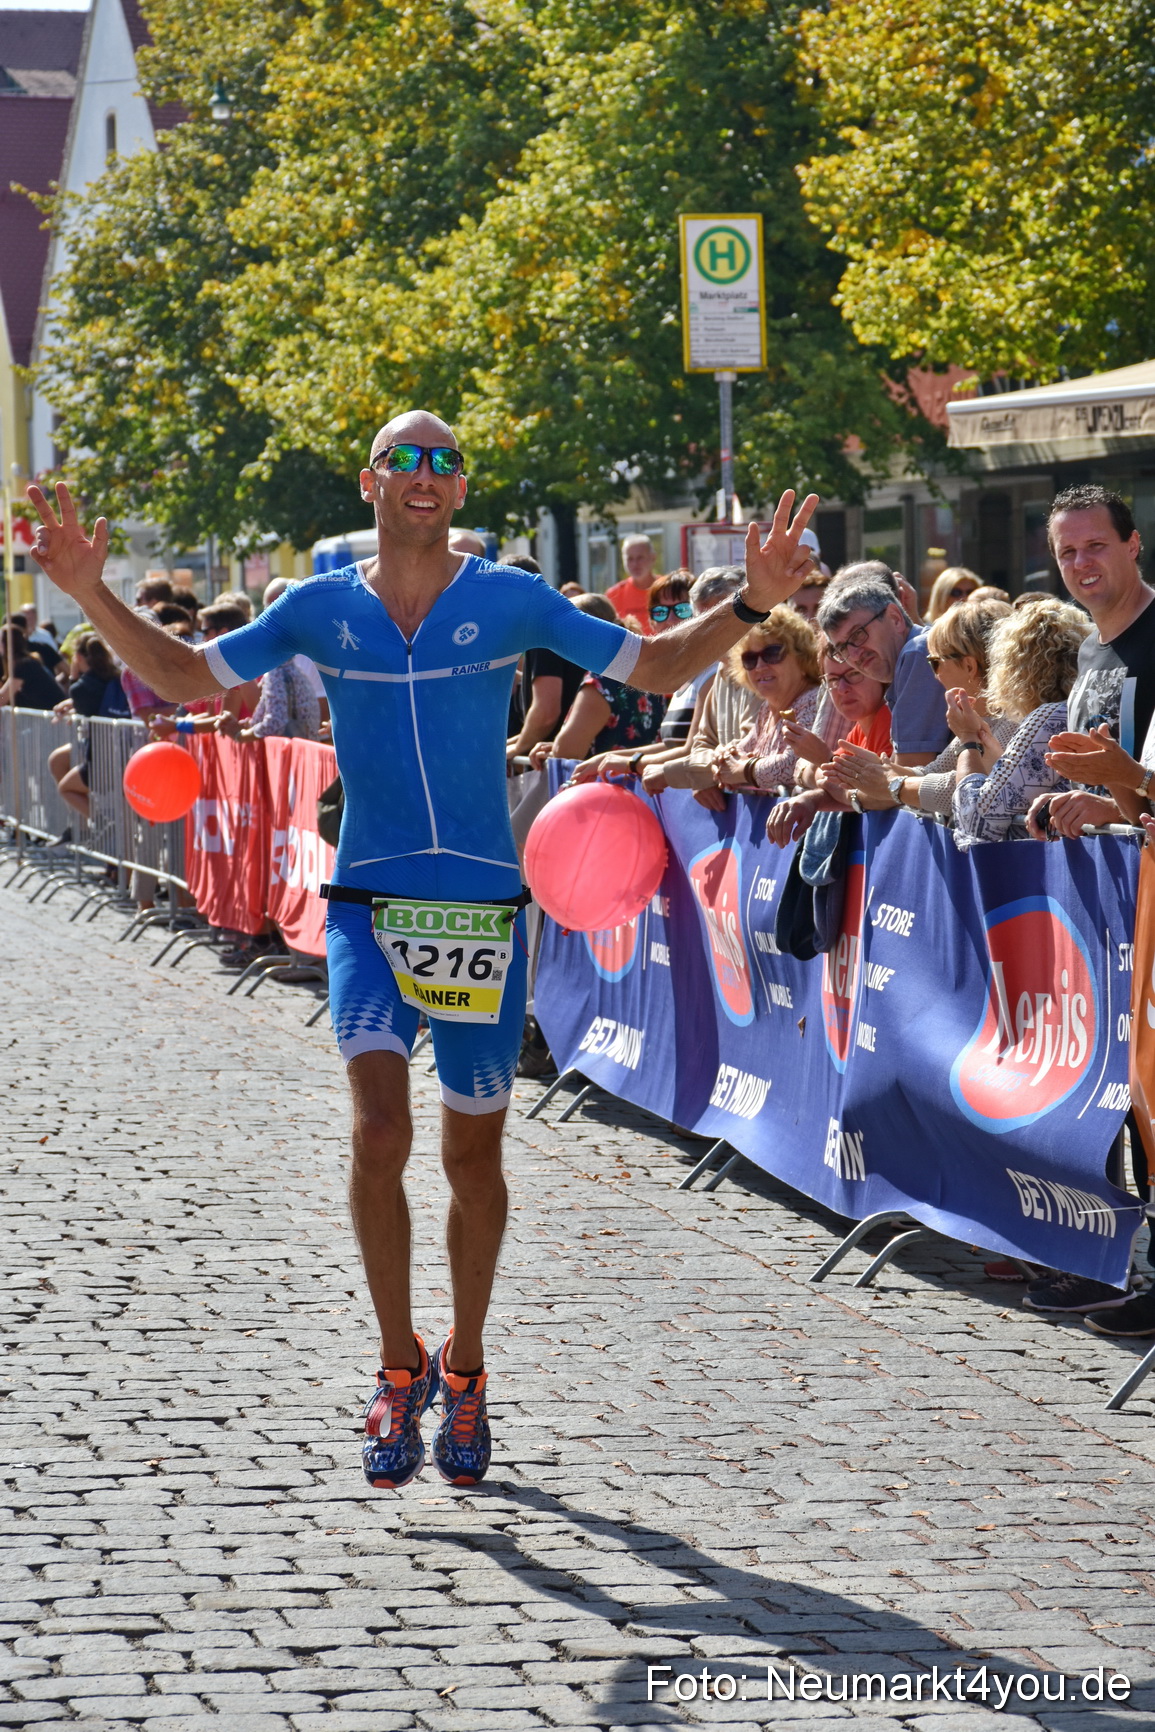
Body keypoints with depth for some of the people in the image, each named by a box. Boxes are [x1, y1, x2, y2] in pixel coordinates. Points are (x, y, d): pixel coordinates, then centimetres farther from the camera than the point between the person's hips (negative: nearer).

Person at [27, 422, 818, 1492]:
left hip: (485, 909, 0)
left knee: (472, 1155, 9)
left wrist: (751, 603, -11)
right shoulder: (321, 610, 3)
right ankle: (399, 1366, -2)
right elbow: (181, 675, 9)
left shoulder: (510, 602, 0)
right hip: (369, 906, 0)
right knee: (379, 1130, -18)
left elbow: (657, 666, 4)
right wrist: (89, 593, -3)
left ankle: (463, 1371, 28)